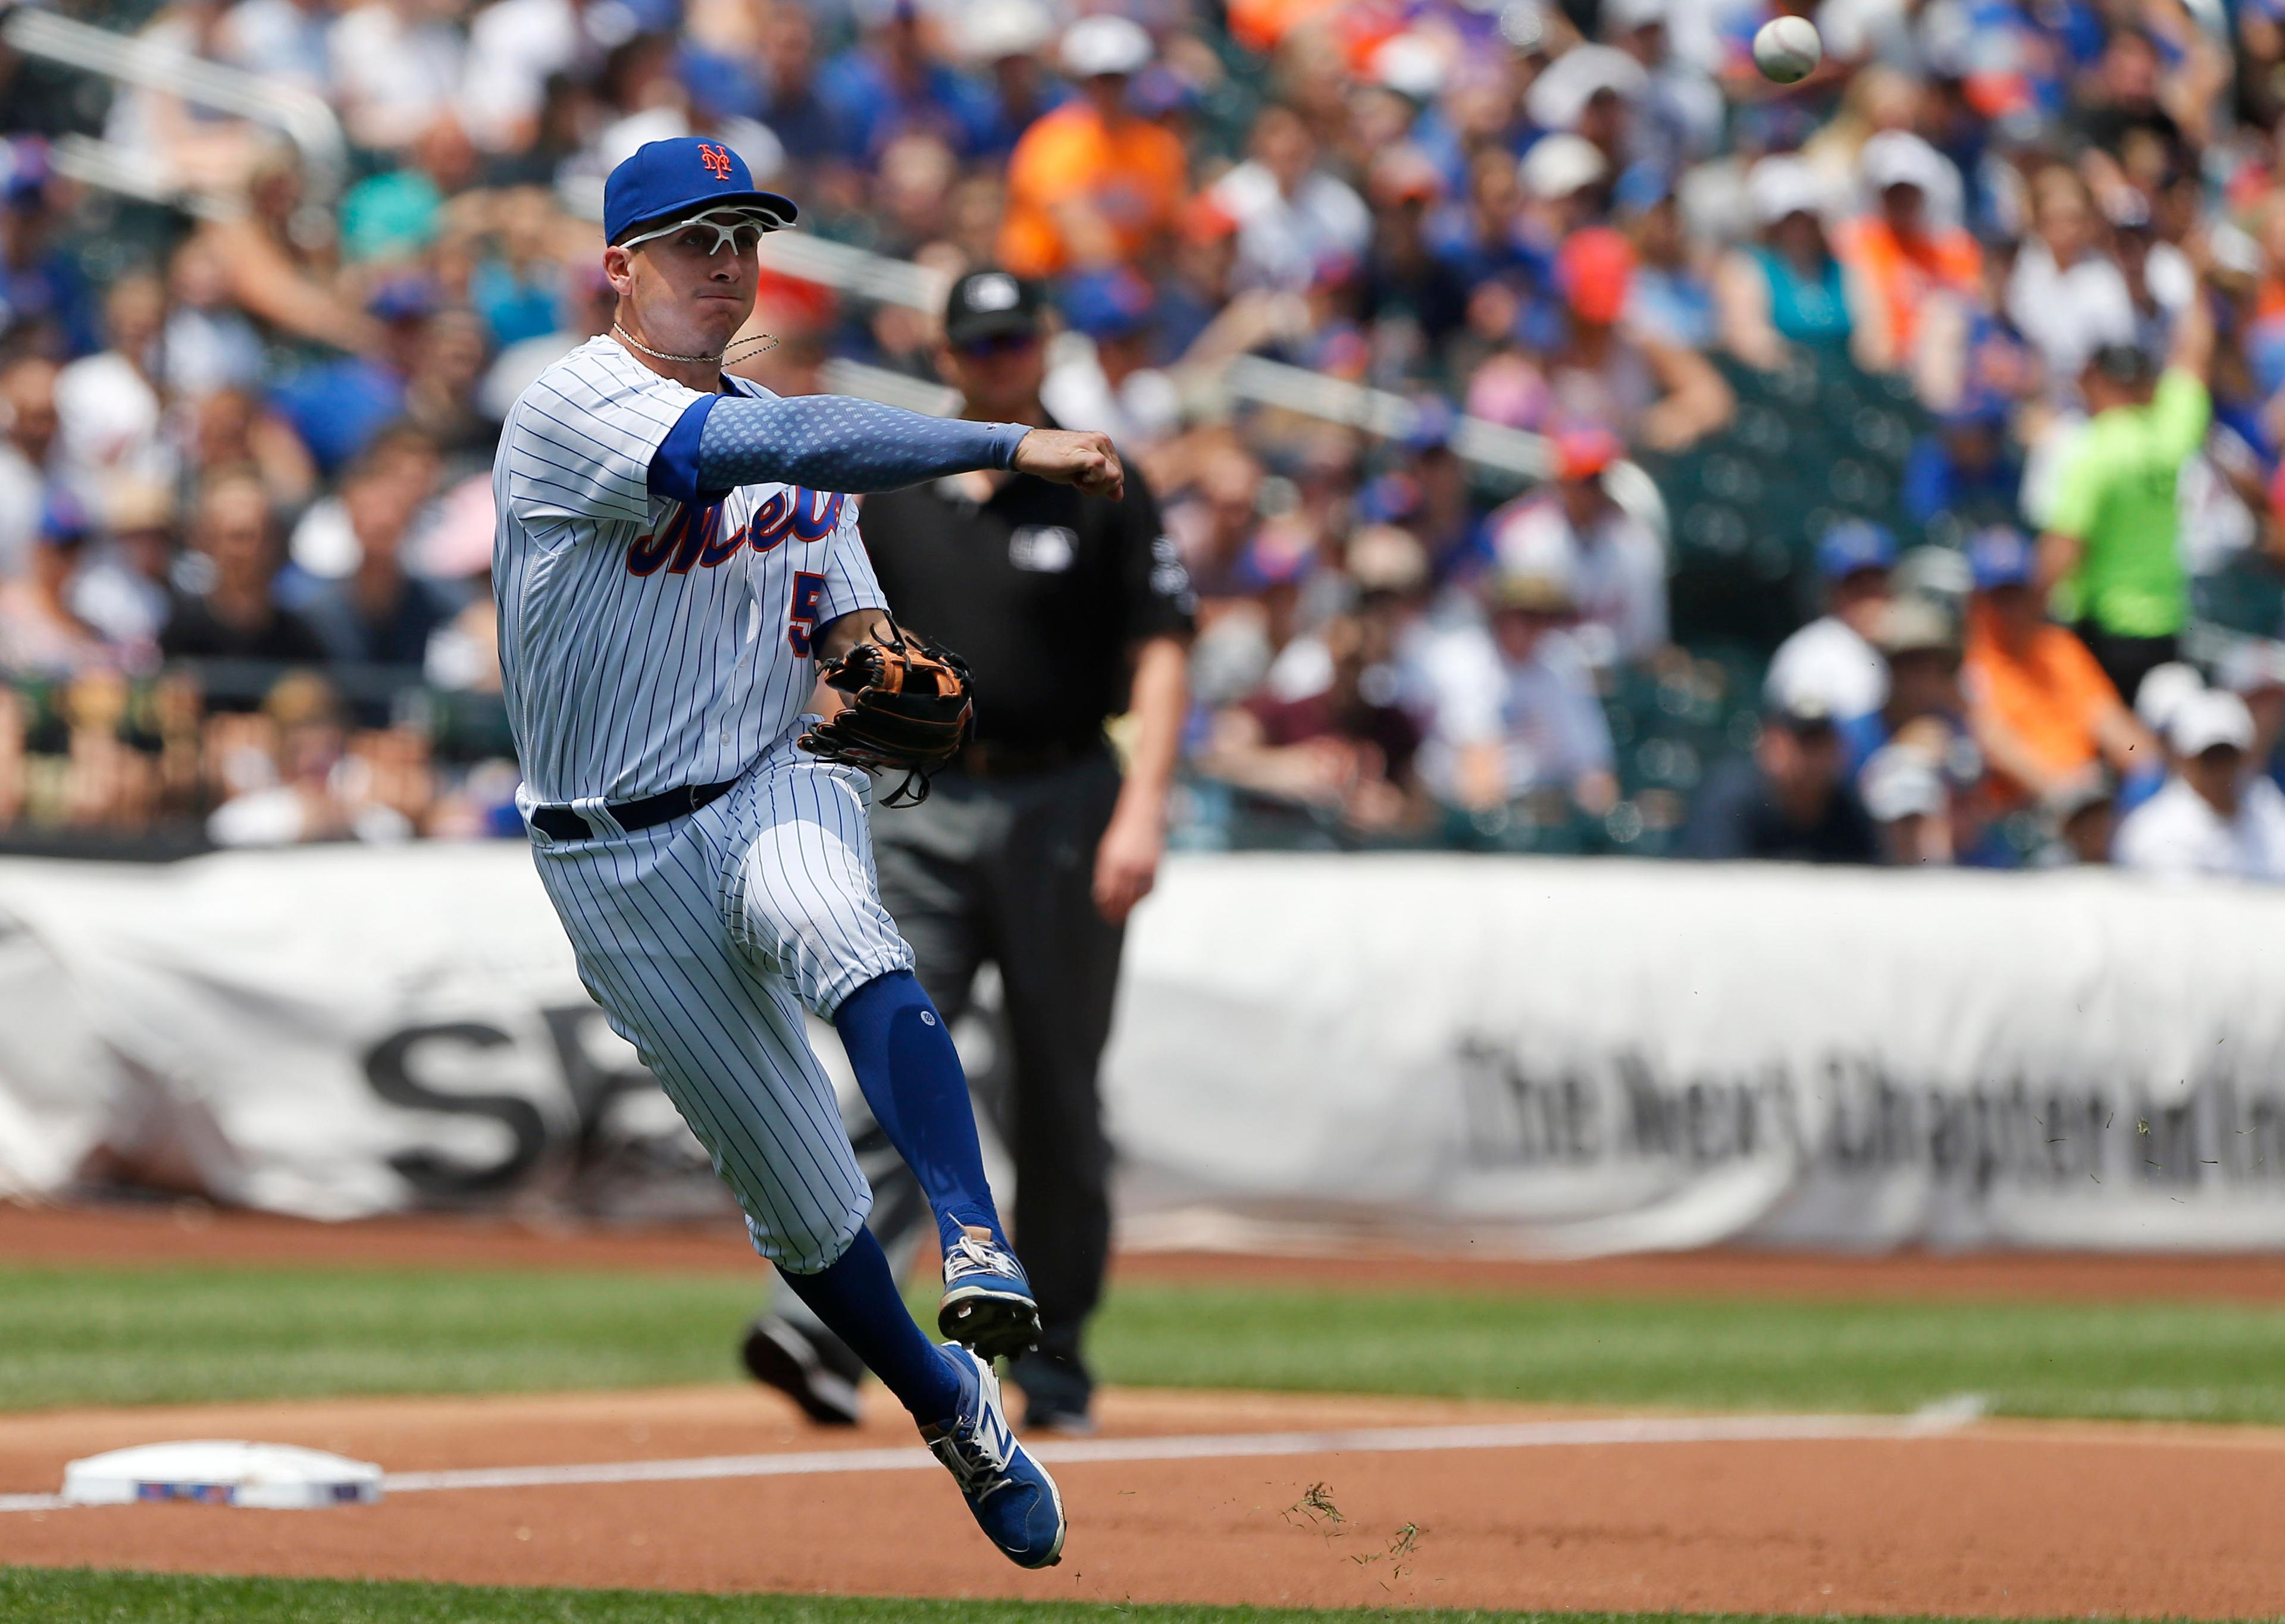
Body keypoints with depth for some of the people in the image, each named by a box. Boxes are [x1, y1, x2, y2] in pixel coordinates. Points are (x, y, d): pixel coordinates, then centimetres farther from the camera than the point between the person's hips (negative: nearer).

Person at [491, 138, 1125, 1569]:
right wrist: (1008, 446, -34)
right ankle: (944, 1400, 25)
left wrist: (877, 657, -9)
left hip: (773, 793, 3)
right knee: (800, 1195, 2)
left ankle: (977, 1243, -49)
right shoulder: (577, 407, -13)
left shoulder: (797, 442, 11)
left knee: (836, 930, -35)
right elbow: (760, 451, -30)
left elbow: (845, 620, 18)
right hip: (617, 855, -3)